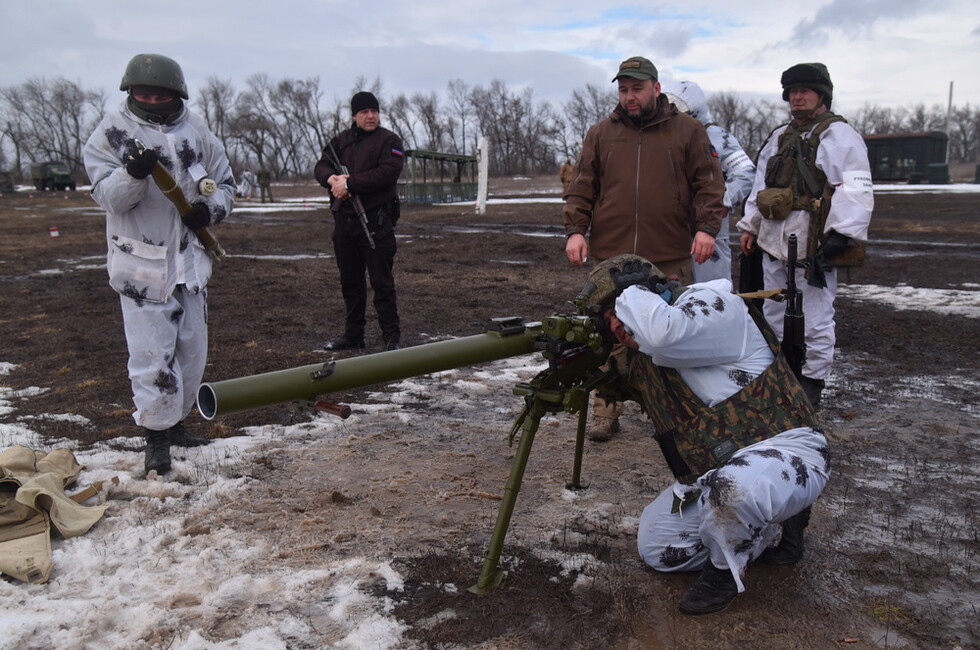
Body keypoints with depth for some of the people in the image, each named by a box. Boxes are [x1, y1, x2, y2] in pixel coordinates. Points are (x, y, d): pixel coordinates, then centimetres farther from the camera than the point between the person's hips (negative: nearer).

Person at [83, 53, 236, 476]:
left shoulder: (196, 131, 5)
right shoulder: (111, 132, -4)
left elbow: (225, 183, 11)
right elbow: (108, 196, -11)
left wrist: (210, 208, -10)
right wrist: (134, 172, -31)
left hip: (190, 258, 5)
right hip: (141, 263, -4)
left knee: (192, 349, 14)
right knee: (152, 354, -7)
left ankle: (174, 421, 32)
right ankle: (156, 436, 7)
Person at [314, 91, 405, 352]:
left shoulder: (389, 141, -3)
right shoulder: (341, 140, 15)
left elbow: (387, 173, -18)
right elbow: (321, 167, 9)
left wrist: (349, 183, -19)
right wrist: (332, 178, -14)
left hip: (376, 222, -6)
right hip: (344, 220, 6)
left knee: (382, 281, -4)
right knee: (350, 281, 13)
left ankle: (391, 337, 2)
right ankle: (353, 335, 24)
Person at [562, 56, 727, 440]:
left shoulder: (687, 131, 10)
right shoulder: (601, 134, 14)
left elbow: (709, 184, 7)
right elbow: (581, 189, 13)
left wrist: (707, 227, -7)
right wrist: (575, 230, -1)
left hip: (670, 259, -1)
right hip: (610, 257, 1)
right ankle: (606, 412, 10)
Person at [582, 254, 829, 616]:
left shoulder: (711, 304, -18)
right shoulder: (643, 353, 9)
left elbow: (662, 334, -38)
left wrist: (629, 294, -20)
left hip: (785, 451, -9)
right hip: (714, 471, 9)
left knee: (732, 485, -42)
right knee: (655, 547, 9)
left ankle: (725, 568, -9)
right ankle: (770, 531, 16)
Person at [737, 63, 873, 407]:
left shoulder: (839, 135, -5)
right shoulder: (778, 137, 19)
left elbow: (855, 190, -13)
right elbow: (761, 186, 23)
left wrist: (842, 234, -21)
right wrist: (750, 226, 18)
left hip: (813, 246, -8)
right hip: (774, 243, 8)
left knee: (814, 320, -1)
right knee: (774, 315, 16)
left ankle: (812, 383, 11)